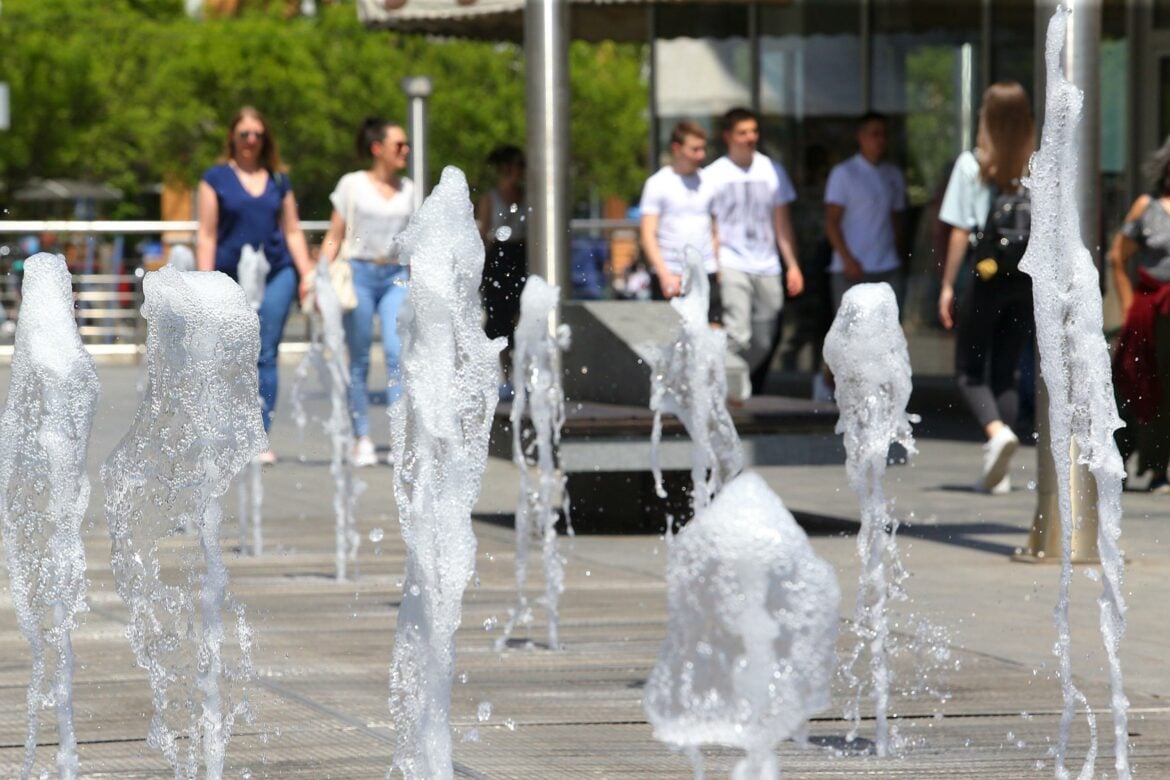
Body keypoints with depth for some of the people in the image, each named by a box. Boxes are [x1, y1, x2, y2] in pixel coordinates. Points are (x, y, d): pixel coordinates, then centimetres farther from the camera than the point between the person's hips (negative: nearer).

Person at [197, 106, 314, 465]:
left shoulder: (279, 180, 13)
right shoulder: (216, 178, 5)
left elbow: (293, 232, 16)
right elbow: (207, 235, 2)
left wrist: (307, 274, 6)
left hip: (276, 274, 2)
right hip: (231, 277, -2)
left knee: (266, 356, -5)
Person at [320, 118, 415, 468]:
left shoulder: (408, 190, 13)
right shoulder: (352, 185, 4)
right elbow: (334, 237, 5)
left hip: (395, 277, 2)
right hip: (358, 273, -2)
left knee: (398, 353, -14)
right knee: (359, 359, 2)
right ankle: (362, 439, 8)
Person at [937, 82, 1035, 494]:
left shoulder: (972, 165, -6)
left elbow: (961, 231, -5)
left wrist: (947, 284, 1)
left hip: (987, 275, -3)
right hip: (1030, 275, 3)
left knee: (969, 369, 8)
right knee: (1006, 371, 12)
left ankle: (996, 430, -22)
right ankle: (998, 470, 7)